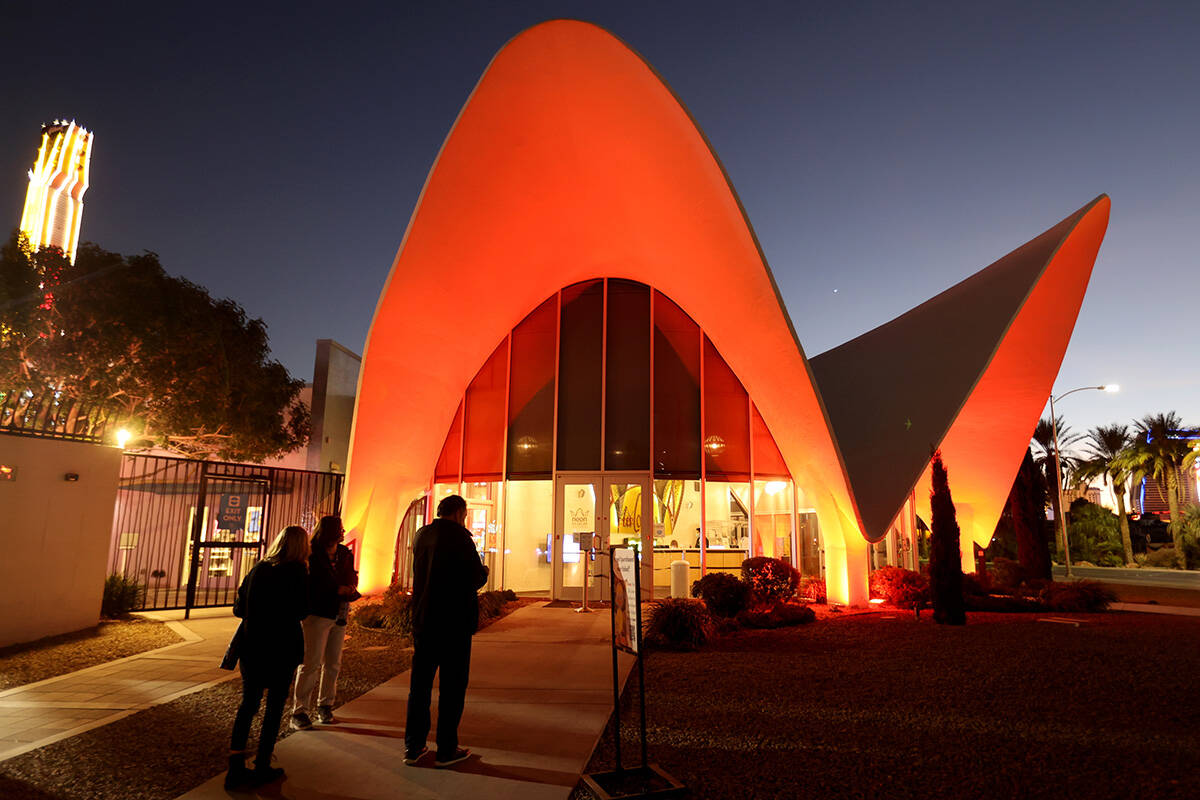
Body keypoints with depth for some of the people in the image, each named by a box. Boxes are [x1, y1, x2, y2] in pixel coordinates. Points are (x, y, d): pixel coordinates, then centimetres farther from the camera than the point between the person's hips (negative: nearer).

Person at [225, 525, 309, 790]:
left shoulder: (258, 568, 4)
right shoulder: (298, 571, -9)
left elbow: (238, 609, 7)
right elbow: (301, 611, -12)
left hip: (251, 646, 4)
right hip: (283, 648, -4)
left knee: (248, 703, 14)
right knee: (275, 705, 8)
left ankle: (236, 768, 12)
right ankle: (262, 767, 13)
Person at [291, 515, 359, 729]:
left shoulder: (345, 554, 12)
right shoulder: (312, 555, -7)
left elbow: (352, 577, 14)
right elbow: (312, 585, -14)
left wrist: (350, 589, -8)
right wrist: (338, 590, -19)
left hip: (339, 615, 6)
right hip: (317, 614, -6)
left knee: (333, 664, 10)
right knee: (311, 662, -6)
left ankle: (325, 706, 22)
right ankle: (299, 711, 3)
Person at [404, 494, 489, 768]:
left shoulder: (421, 535, 6)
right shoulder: (458, 536, -14)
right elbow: (475, 578, -17)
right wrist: (484, 571, 6)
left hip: (423, 620, 6)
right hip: (454, 622, -6)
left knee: (420, 683, 14)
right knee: (452, 685, 5)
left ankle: (413, 746, 22)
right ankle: (446, 750, 12)